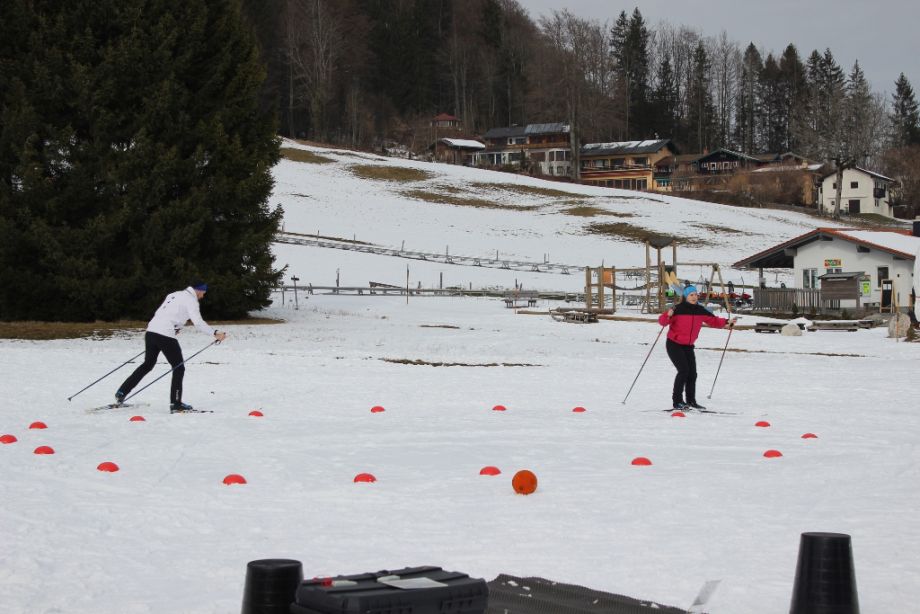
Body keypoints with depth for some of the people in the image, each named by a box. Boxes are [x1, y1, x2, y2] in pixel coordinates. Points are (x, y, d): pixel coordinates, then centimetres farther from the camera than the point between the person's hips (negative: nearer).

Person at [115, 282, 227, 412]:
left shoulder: (174, 295, 22)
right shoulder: (191, 299, -2)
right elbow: (198, 322, -14)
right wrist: (215, 333, -15)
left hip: (151, 332, 8)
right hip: (166, 335, -8)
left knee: (148, 364, 23)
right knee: (179, 368, 4)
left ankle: (122, 393, 22)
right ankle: (176, 404, 1)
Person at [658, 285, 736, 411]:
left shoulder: (701, 311, 2)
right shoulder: (678, 309, -16)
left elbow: (713, 321, 13)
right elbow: (662, 321, -19)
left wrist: (727, 322, 0)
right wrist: (668, 315, -39)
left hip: (688, 346, 6)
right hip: (674, 345, -6)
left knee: (692, 373, 4)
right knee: (683, 370, -18)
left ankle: (691, 401, 17)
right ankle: (677, 401, -12)